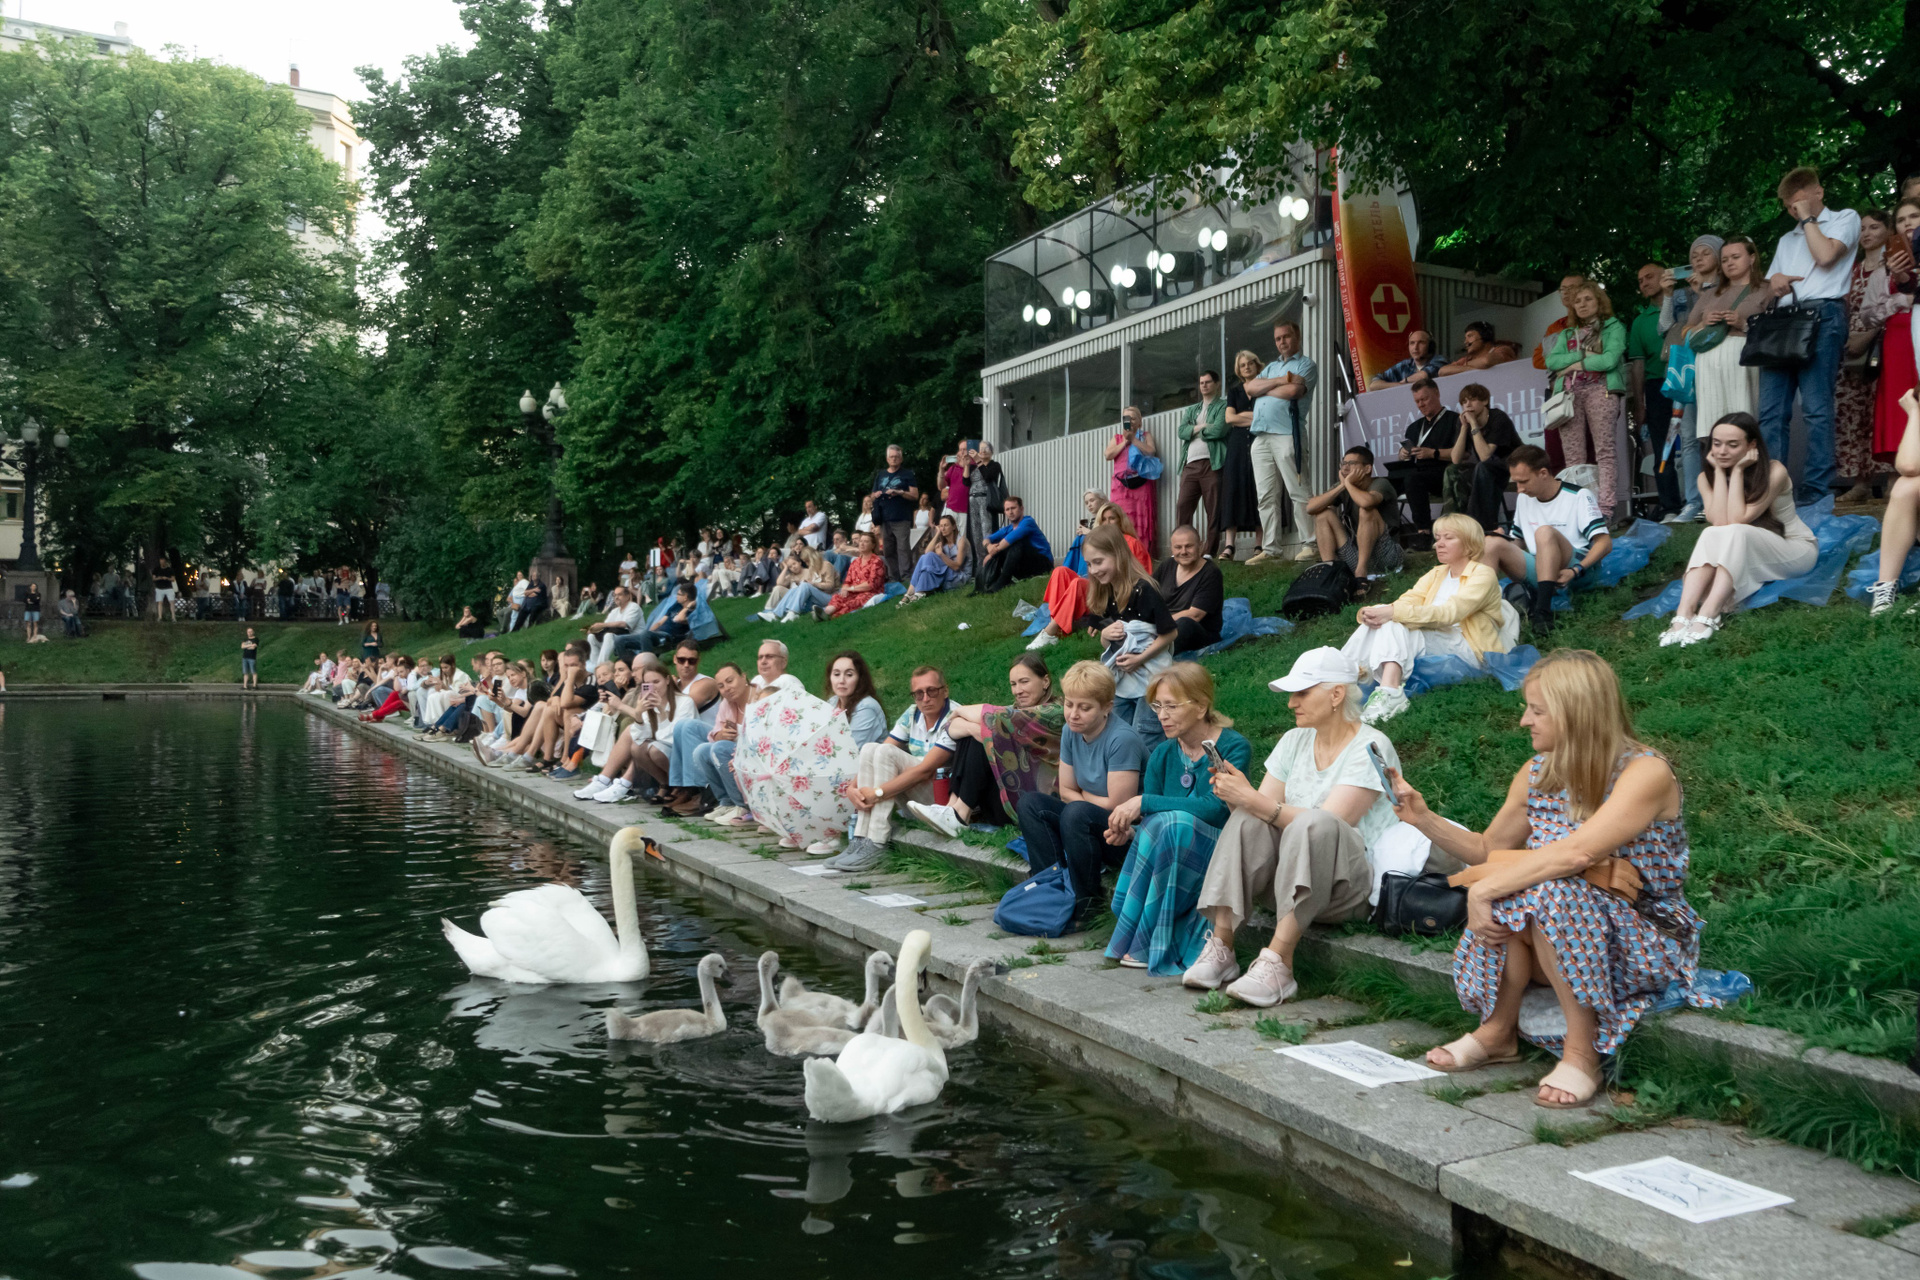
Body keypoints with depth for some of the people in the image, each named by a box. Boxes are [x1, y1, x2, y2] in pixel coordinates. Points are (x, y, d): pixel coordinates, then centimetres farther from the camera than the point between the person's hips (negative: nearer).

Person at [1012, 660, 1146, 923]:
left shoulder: (1122, 739, -22)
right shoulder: (1071, 732, 1)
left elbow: (1118, 805, -21)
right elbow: (1066, 792, 8)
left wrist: (1084, 796, -5)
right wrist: (1089, 798, -11)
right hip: (1092, 822, 8)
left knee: (1076, 813, -34)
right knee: (1030, 803, -7)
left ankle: (1084, 903, -19)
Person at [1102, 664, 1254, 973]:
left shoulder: (1234, 748, -9)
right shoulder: (1163, 754, 7)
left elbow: (1215, 809, -25)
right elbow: (1146, 822, 5)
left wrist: (1143, 802, -26)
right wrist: (1129, 834, -19)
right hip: (1169, 858, 5)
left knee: (1173, 822, -34)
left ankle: (1150, 944, -21)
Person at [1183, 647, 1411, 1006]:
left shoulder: (1369, 747, -9)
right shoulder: (1295, 741, 11)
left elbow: (1327, 823, -21)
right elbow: (1264, 805, 3)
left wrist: (1254, 801, -27)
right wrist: (1238, 796, -19)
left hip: (1352, 885, -5)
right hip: (1293, 871, 5)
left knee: (1313, 824, -35)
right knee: (1248, 821, -22)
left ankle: (1278, 962, -40)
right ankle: (1221, 946, -26)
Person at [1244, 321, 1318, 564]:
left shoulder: (1305, 365, 6)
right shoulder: (1271, 367, 27)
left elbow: (1293, 391, -12)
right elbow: (1250, 388, 10)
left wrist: (1264, 388, 3)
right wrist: (1280, 380, -2)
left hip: (1287, 434, -7)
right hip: (1261, 436, 7)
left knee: (1298, 492, -9)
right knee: (1266, 496, 4)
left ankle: (1308, 544, -6)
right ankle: (1270, 548, 6)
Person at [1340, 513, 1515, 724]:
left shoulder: (1483, 575, -1)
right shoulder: (1436, 574, 22)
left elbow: (1449, 613, -18)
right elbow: (1408, 601, 3)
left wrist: (1394, 613, -29)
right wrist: (1372, 612, -20)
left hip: (1467, 650, -6)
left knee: (1394, 625, -29)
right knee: (1384, 621, -19)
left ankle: (1388, 694, -46)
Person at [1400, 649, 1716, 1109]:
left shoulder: (1645, 772, -18)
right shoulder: (1538, 774, 3)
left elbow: (1576, 852, -33)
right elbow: (1489, 849, 13)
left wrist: (1485, 887, -32)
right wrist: (1425, 820, -1)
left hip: (1647, 945, -6)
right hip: (1561, 942, 6)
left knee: (1551, 889, -34)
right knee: (1505, 888, -26)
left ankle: (1582, 1053, -23)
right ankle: (1498, 1031, -8)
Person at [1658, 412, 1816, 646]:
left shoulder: (1773, 472, -20)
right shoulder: (1707, 478, -7)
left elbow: (1737, 521, -29)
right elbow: (1720, 523, -24)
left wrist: (1737, 471, -25)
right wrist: (1720, 472, -20)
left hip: (1795, 549, -4)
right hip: (1745, 556, 4)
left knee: (1735, 533, -34)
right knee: (1712, 534, -29)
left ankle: (1707, 617, -47)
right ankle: (1684, 614, -45)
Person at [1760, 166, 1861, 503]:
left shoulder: (1845, 219, 12)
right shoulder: (1787, 240, 31)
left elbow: (1826, 255, -7)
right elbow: (1770, 283, 26)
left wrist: (1807, 218, 4)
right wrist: (1773, 282, 3)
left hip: (1822, 314, -6)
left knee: (1816, 406, -13)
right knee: (1771, 409, -5)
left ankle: (1816, 491, -14)